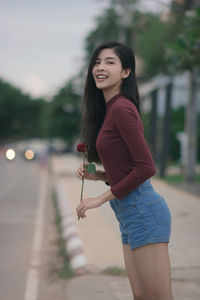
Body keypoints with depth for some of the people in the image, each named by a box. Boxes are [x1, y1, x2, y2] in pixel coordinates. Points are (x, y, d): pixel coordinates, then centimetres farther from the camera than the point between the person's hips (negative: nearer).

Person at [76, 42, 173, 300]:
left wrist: (103, 198, -13)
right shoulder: (110, 109, 15)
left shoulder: (121, 109, -14)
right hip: (130, 213, 10)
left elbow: (146, 167, -19)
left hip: (142, 209, -10)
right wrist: (97, 175, 7)